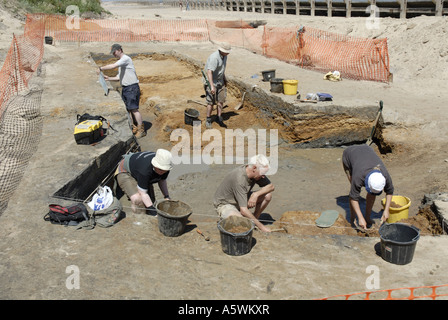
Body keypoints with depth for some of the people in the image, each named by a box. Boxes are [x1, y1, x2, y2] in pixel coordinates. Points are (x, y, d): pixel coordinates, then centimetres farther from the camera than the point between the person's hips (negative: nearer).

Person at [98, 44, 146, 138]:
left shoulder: (126, 59, -12)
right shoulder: (120, 62, 19)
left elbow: (113, 66, -22)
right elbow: (119, 77, 21)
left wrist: (101, 68, -12)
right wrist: (109, 78, 8)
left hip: (132, 88, -10)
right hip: (125, 88, 10)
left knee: (134, 109, -11)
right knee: (129, 109, 11)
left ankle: (141, 130, -6)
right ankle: (135, 128, 20)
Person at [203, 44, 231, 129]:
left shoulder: (224, 55, 1)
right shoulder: (214, 57, -27)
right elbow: (209, 72, -34)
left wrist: (224, 78, 23)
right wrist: (212, 86, -41)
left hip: (219, 81, 8)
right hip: (210, 81, -8)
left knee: (221, 100, 4)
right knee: (211, 102, -5)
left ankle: (219, 119, 12)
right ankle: (208, 120, 8)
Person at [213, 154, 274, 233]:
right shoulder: (239, 179, -36)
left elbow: (271, 186, -2)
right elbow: (243, 210, -36)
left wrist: (256, 194, -22)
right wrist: (260, 226, -29)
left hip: (242, 200, 7)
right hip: (225, 204, -7)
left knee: (268, 195, -11)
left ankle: (254, 220, 4)